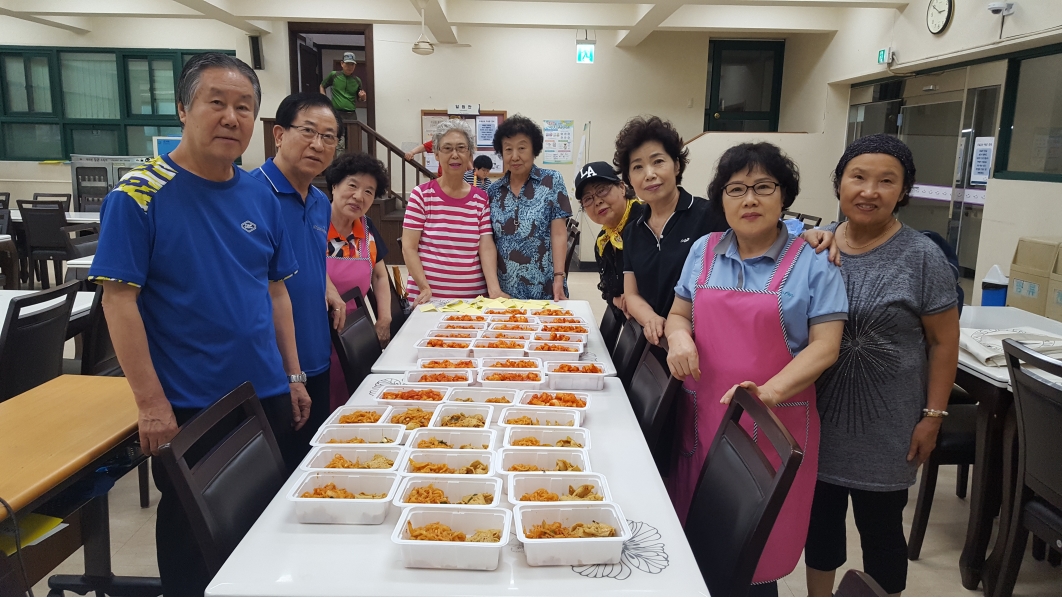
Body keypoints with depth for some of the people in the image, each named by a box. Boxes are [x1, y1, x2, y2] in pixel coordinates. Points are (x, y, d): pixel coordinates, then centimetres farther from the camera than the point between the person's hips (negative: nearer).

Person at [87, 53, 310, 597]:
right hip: (185, 408, -5)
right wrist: (151, 404, -16)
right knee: (190, 534, 12)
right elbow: (118, 300, -14)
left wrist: (293, 376, 7)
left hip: (268, 395, 5)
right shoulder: (140, 194, -12)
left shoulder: (260, 195, 3)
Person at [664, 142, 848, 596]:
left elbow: (825, 345, -8)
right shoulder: (703, 252, 7)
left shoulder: (812, 263, -3)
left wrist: (770, 392, -23)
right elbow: (678, 314, 15)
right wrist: (679, 335, -9)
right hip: (703, 417, 3)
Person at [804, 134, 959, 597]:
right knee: (820, 517, 17)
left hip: (884, 426, -3)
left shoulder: (921, 256, -10)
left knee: (879, 528, 11)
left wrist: (933, 416, -8)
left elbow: (944, 341, -6)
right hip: (819, 417, 4)